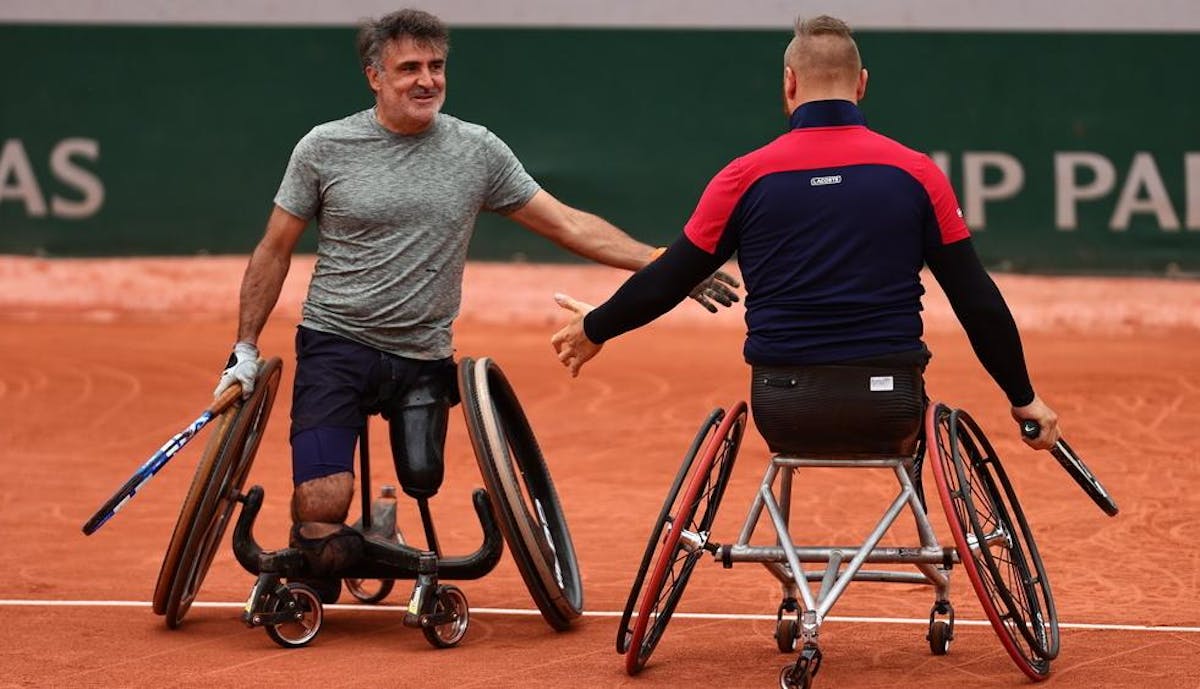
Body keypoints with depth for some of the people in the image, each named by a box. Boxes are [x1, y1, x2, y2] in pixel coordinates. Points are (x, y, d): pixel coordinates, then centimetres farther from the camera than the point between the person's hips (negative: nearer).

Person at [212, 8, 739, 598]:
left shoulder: (478, 151, 2)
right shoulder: (324, 149, -3)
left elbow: (569, 225, 4)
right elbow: (275, 251, 6)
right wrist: (245, 350, 2)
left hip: (424, 359, 3)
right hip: (335, 344, -3)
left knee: (422, 485, -8)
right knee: (324, 501, -20)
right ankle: (309, 549, 15)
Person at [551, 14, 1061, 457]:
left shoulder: (746, 177, -1)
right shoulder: (917, 174, -1)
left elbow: (668, 281, 7)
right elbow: (978, 302, 1)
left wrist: (594, 329, 25)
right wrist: (1023, 398, 13)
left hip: (784, 412, 0)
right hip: (888, 410, 0)